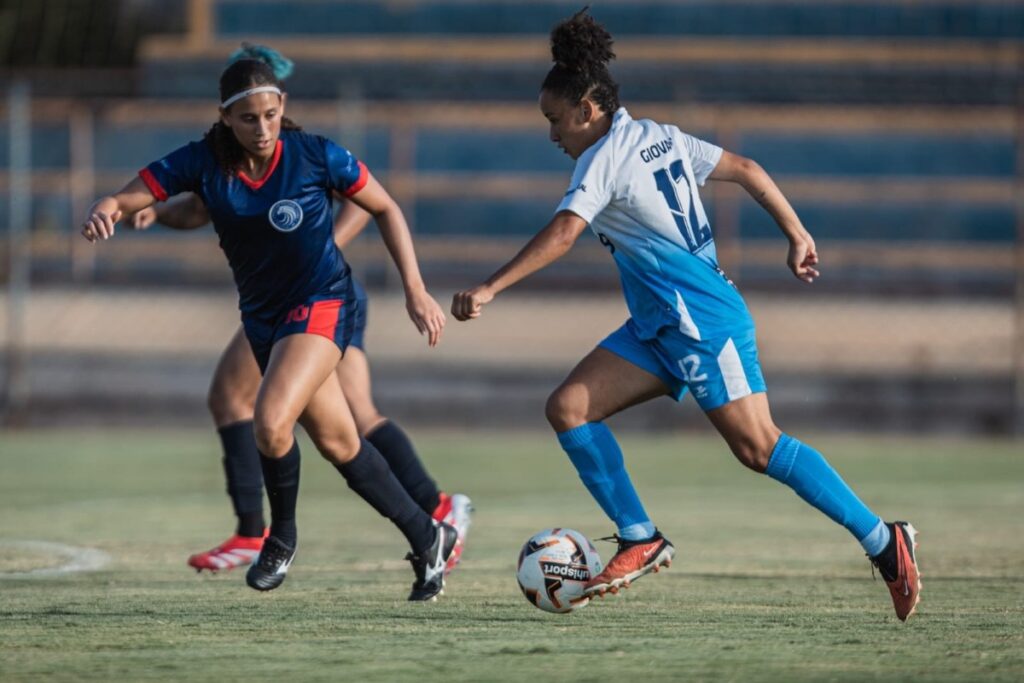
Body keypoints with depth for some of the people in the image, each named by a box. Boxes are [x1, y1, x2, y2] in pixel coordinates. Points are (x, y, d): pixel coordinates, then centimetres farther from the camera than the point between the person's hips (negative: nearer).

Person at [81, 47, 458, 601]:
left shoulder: (316, 156, -16)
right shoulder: (205, 162, -10)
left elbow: (386, 209, -3)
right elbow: (133, 196, -16)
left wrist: (415, 290, -7)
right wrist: (106, 210, -41)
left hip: (322, 305, -5)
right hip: (262, 315, 5)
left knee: (270, 421, -25)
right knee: (339, 444, 14)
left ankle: (282, 537, 1)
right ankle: (428, 539, 31)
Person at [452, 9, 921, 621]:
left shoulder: (604, 161, -14)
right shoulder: (661, 138, 12)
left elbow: (562, 234, -27)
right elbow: (746, 170, 13)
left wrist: (489, 289, -30)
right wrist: (798, 236, 18)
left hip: (703, 322, -10)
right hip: (661, 329, 10)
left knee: (758, 447, -9)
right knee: (569, 408, 1)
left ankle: (884, 541, -4)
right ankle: (641, 541, 3)